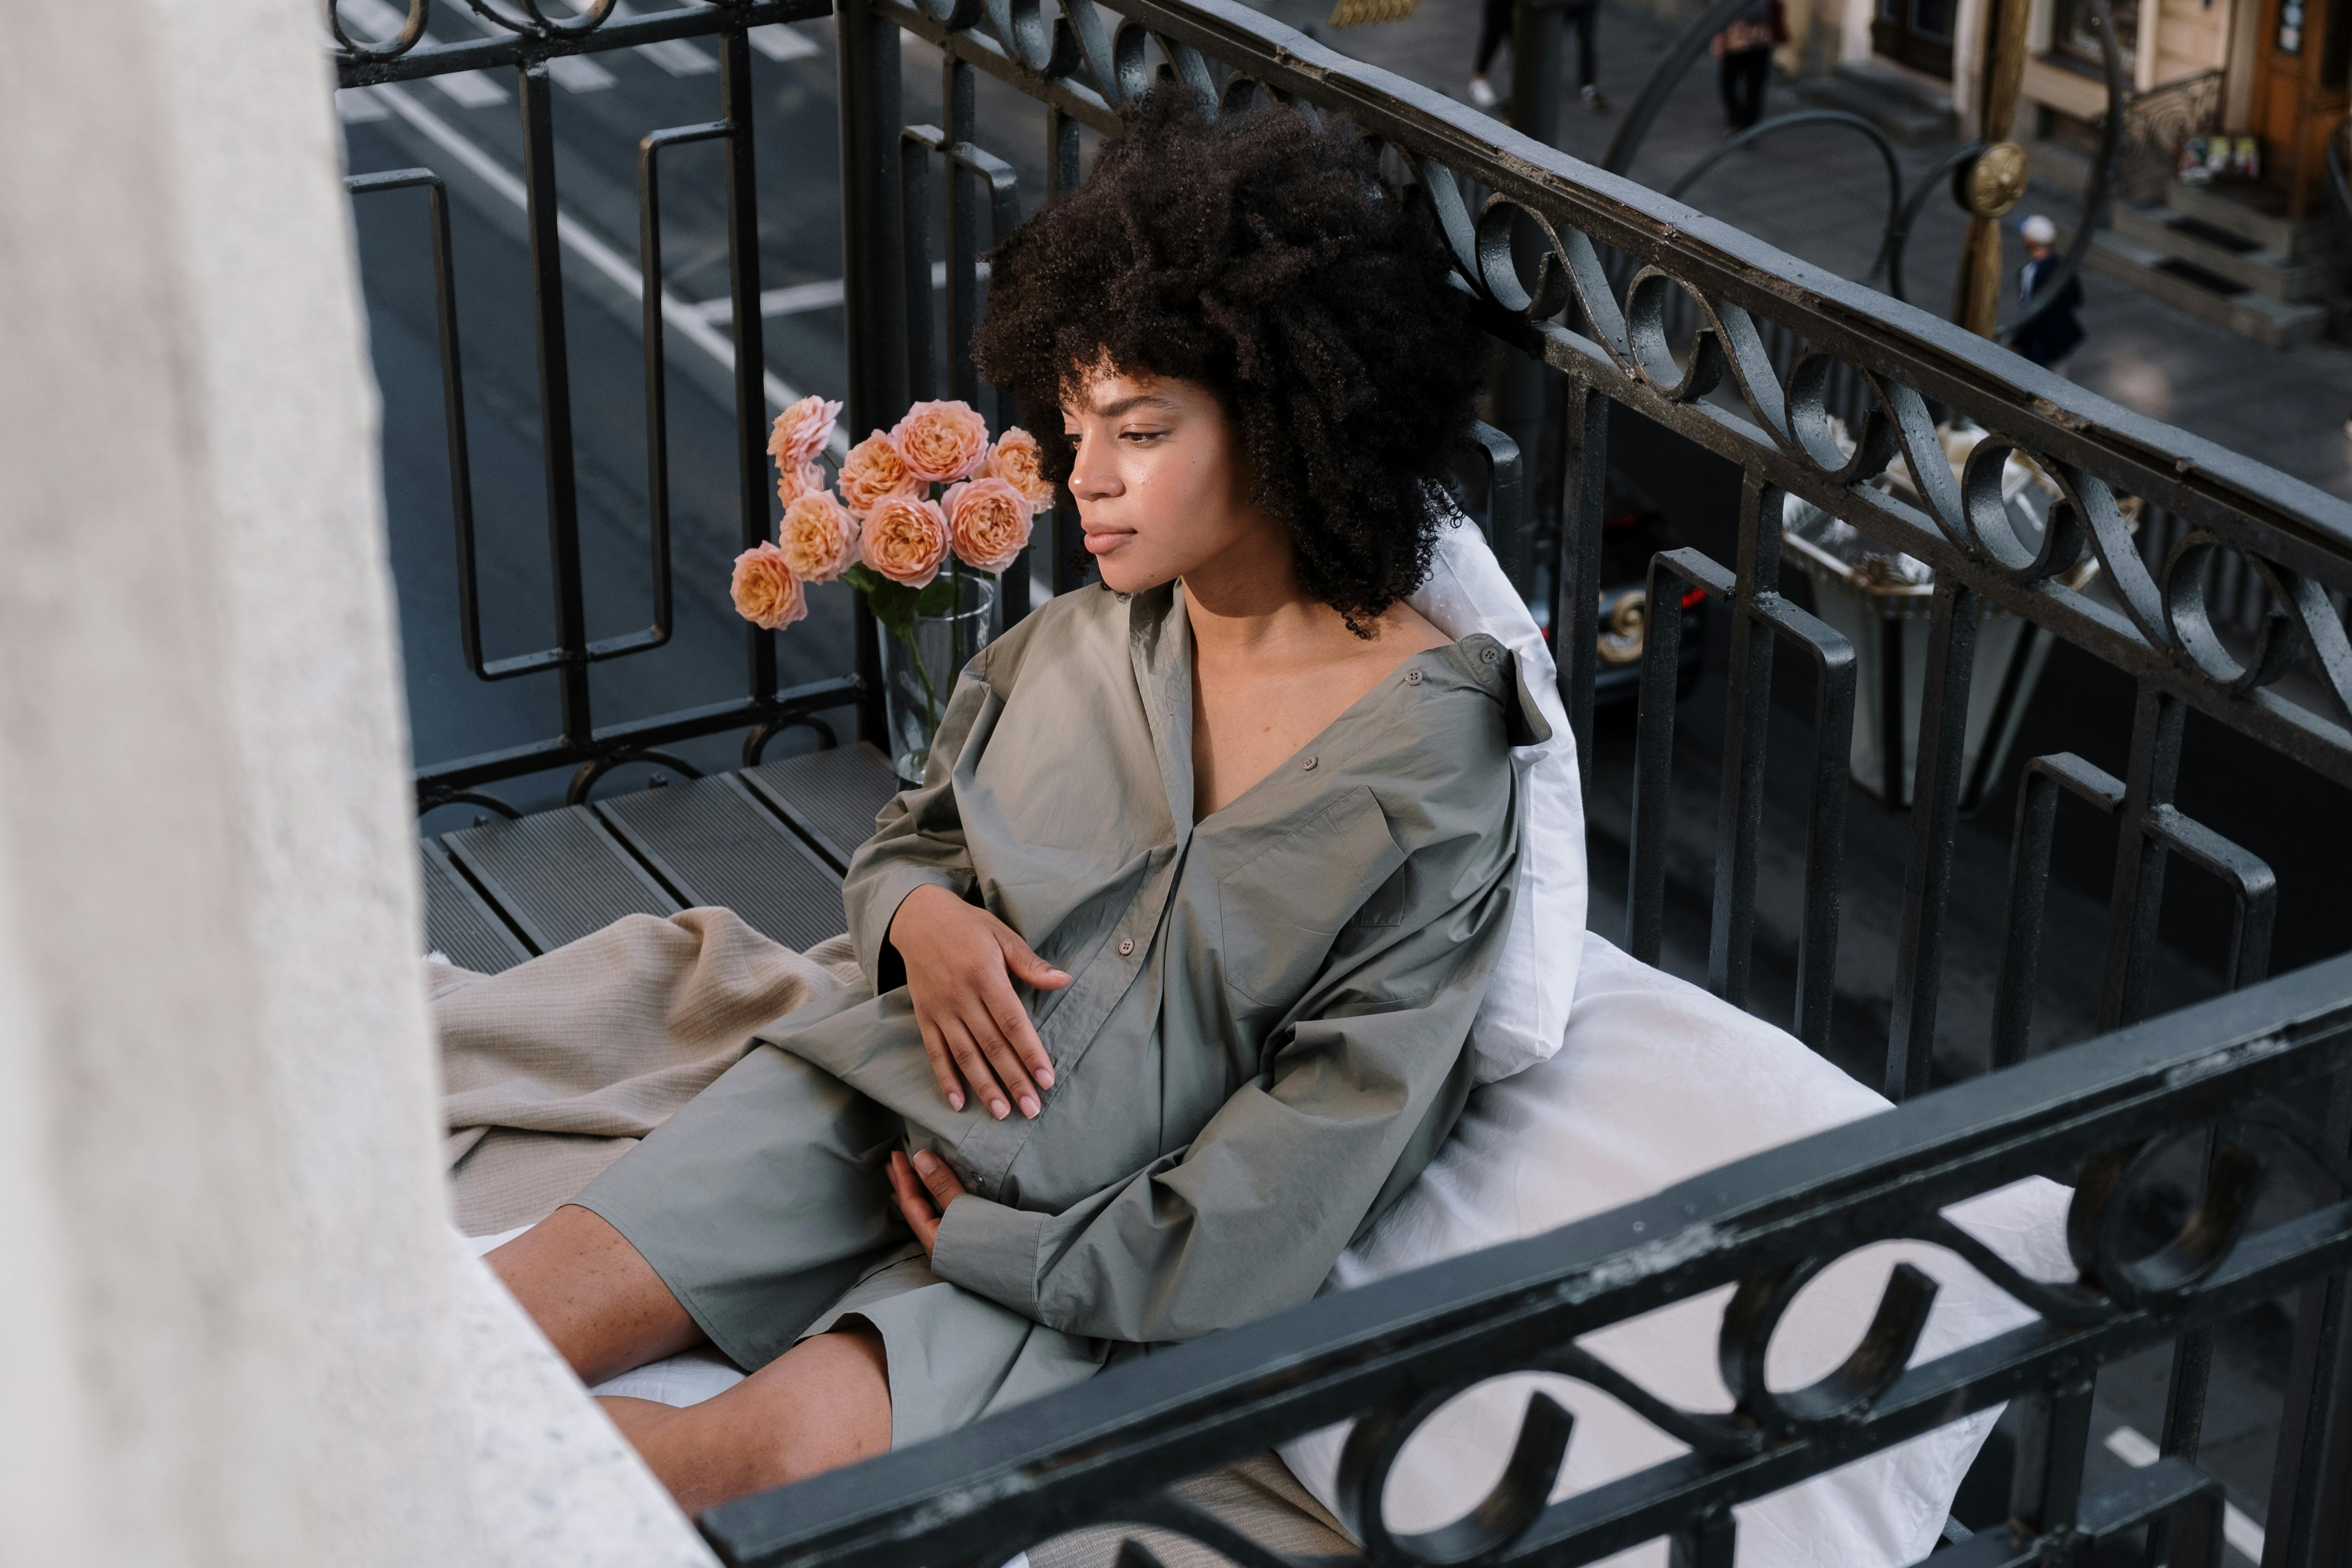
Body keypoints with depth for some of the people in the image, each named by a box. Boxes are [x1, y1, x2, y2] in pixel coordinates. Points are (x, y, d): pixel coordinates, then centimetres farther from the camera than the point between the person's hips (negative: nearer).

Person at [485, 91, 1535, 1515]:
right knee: (486, 1323, -18)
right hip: (885, 1096, 5)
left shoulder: (1432, 773, -10)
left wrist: (1007, 1247, -14)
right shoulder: (1068, 649, 5)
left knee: (780, 1450, -28)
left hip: (1100, 1246, -5)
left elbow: (1311, 1162, -12)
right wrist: (920, 914, -4)